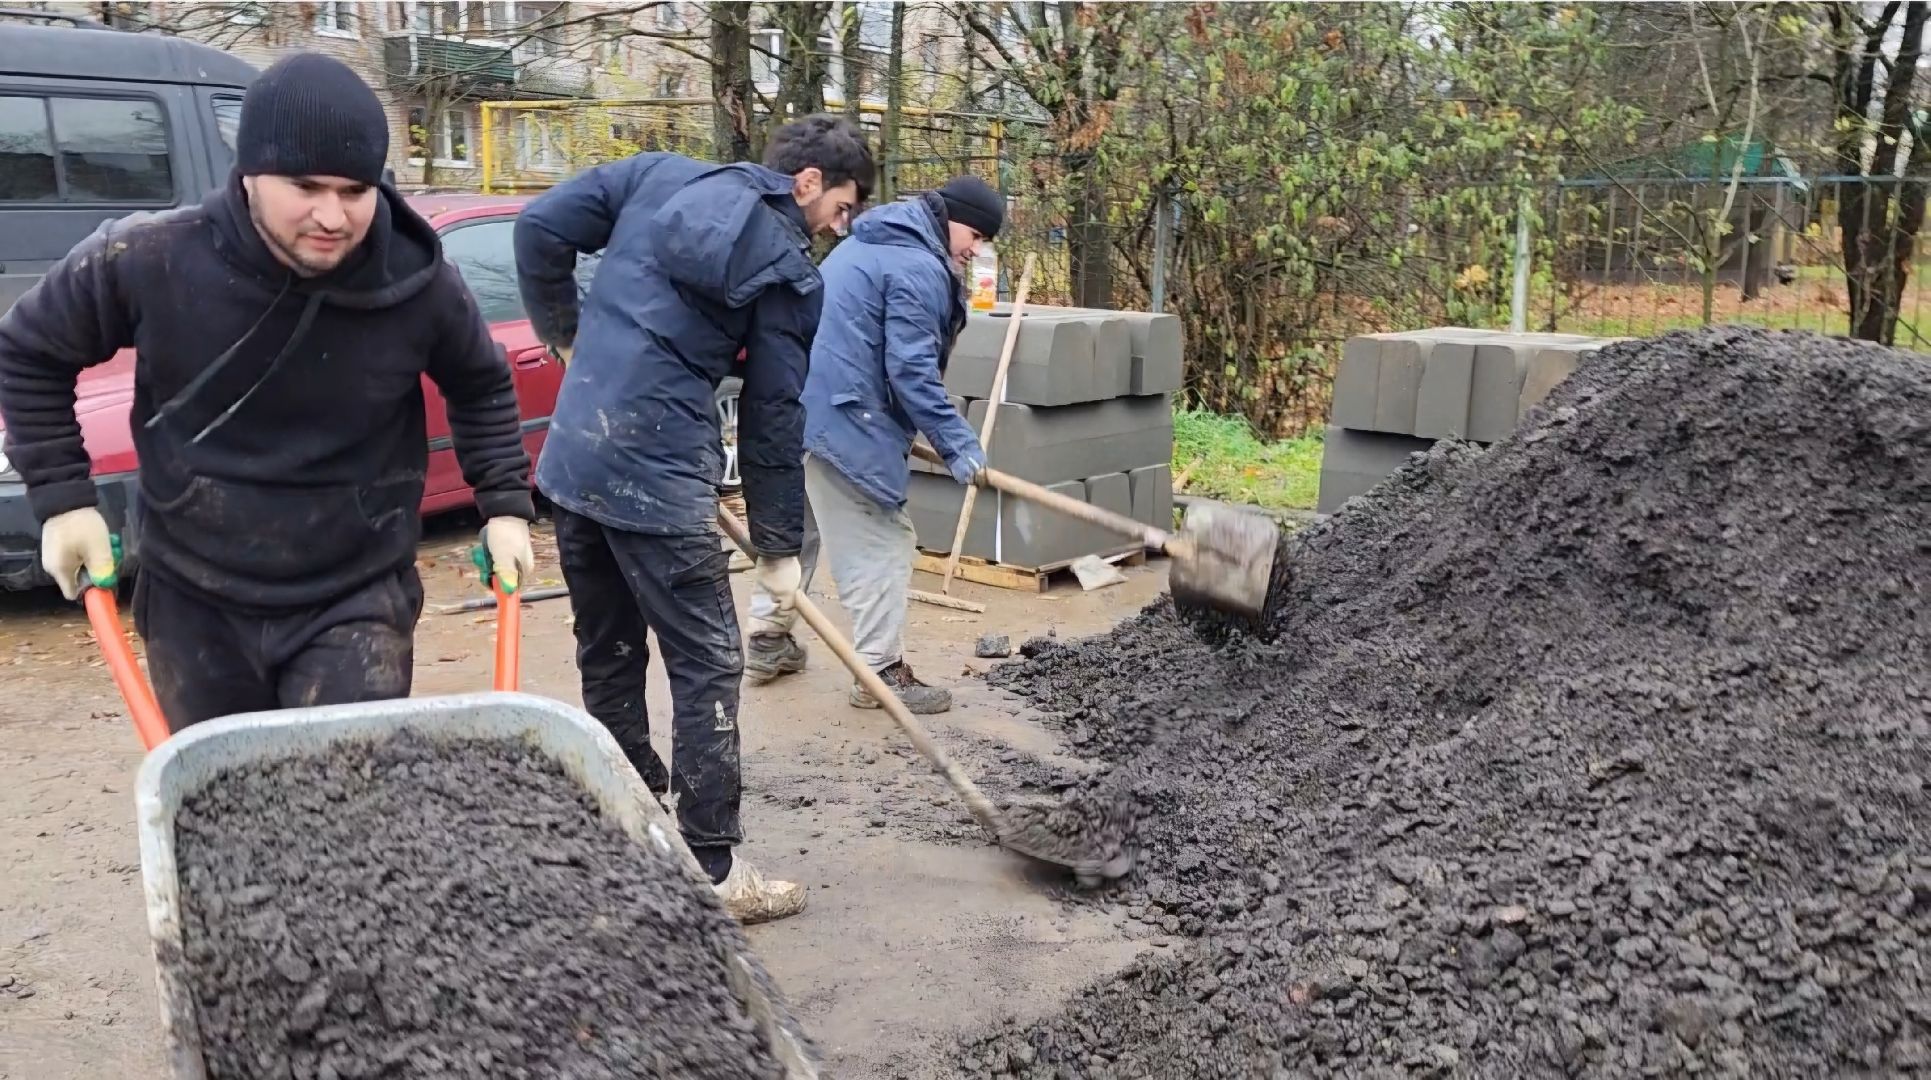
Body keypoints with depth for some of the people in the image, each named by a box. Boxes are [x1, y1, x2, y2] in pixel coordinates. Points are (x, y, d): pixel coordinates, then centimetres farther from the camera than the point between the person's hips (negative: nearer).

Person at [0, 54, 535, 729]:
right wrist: (62, 496, -2)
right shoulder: (149, 261, -16)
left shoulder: (417, 282, -14)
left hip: (358, 602, -1)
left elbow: (481, 387, 7)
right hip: (196, 605, 1)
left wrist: (505, 504, 2)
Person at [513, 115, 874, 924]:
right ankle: (713, 869, 5)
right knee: (708, 664, 1)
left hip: (573, 457, 7)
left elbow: (539, 229, 7)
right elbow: (773, 418, -1)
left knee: (607, 656, 17)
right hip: (657, 475, -7)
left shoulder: (658, 175, 12)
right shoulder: (789, 273, -3)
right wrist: (779, 545, 8)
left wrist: (565, 336, 18)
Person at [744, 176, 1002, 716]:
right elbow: (911, 370, -18)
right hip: (839, 419, -10)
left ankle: (768, 638, 32)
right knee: (881, 542, -3)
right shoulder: (919, 270, -12)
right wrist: (956, 443, -15)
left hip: (794, 406, 11)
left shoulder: (869, 243, 20)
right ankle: (881, 670, 1)